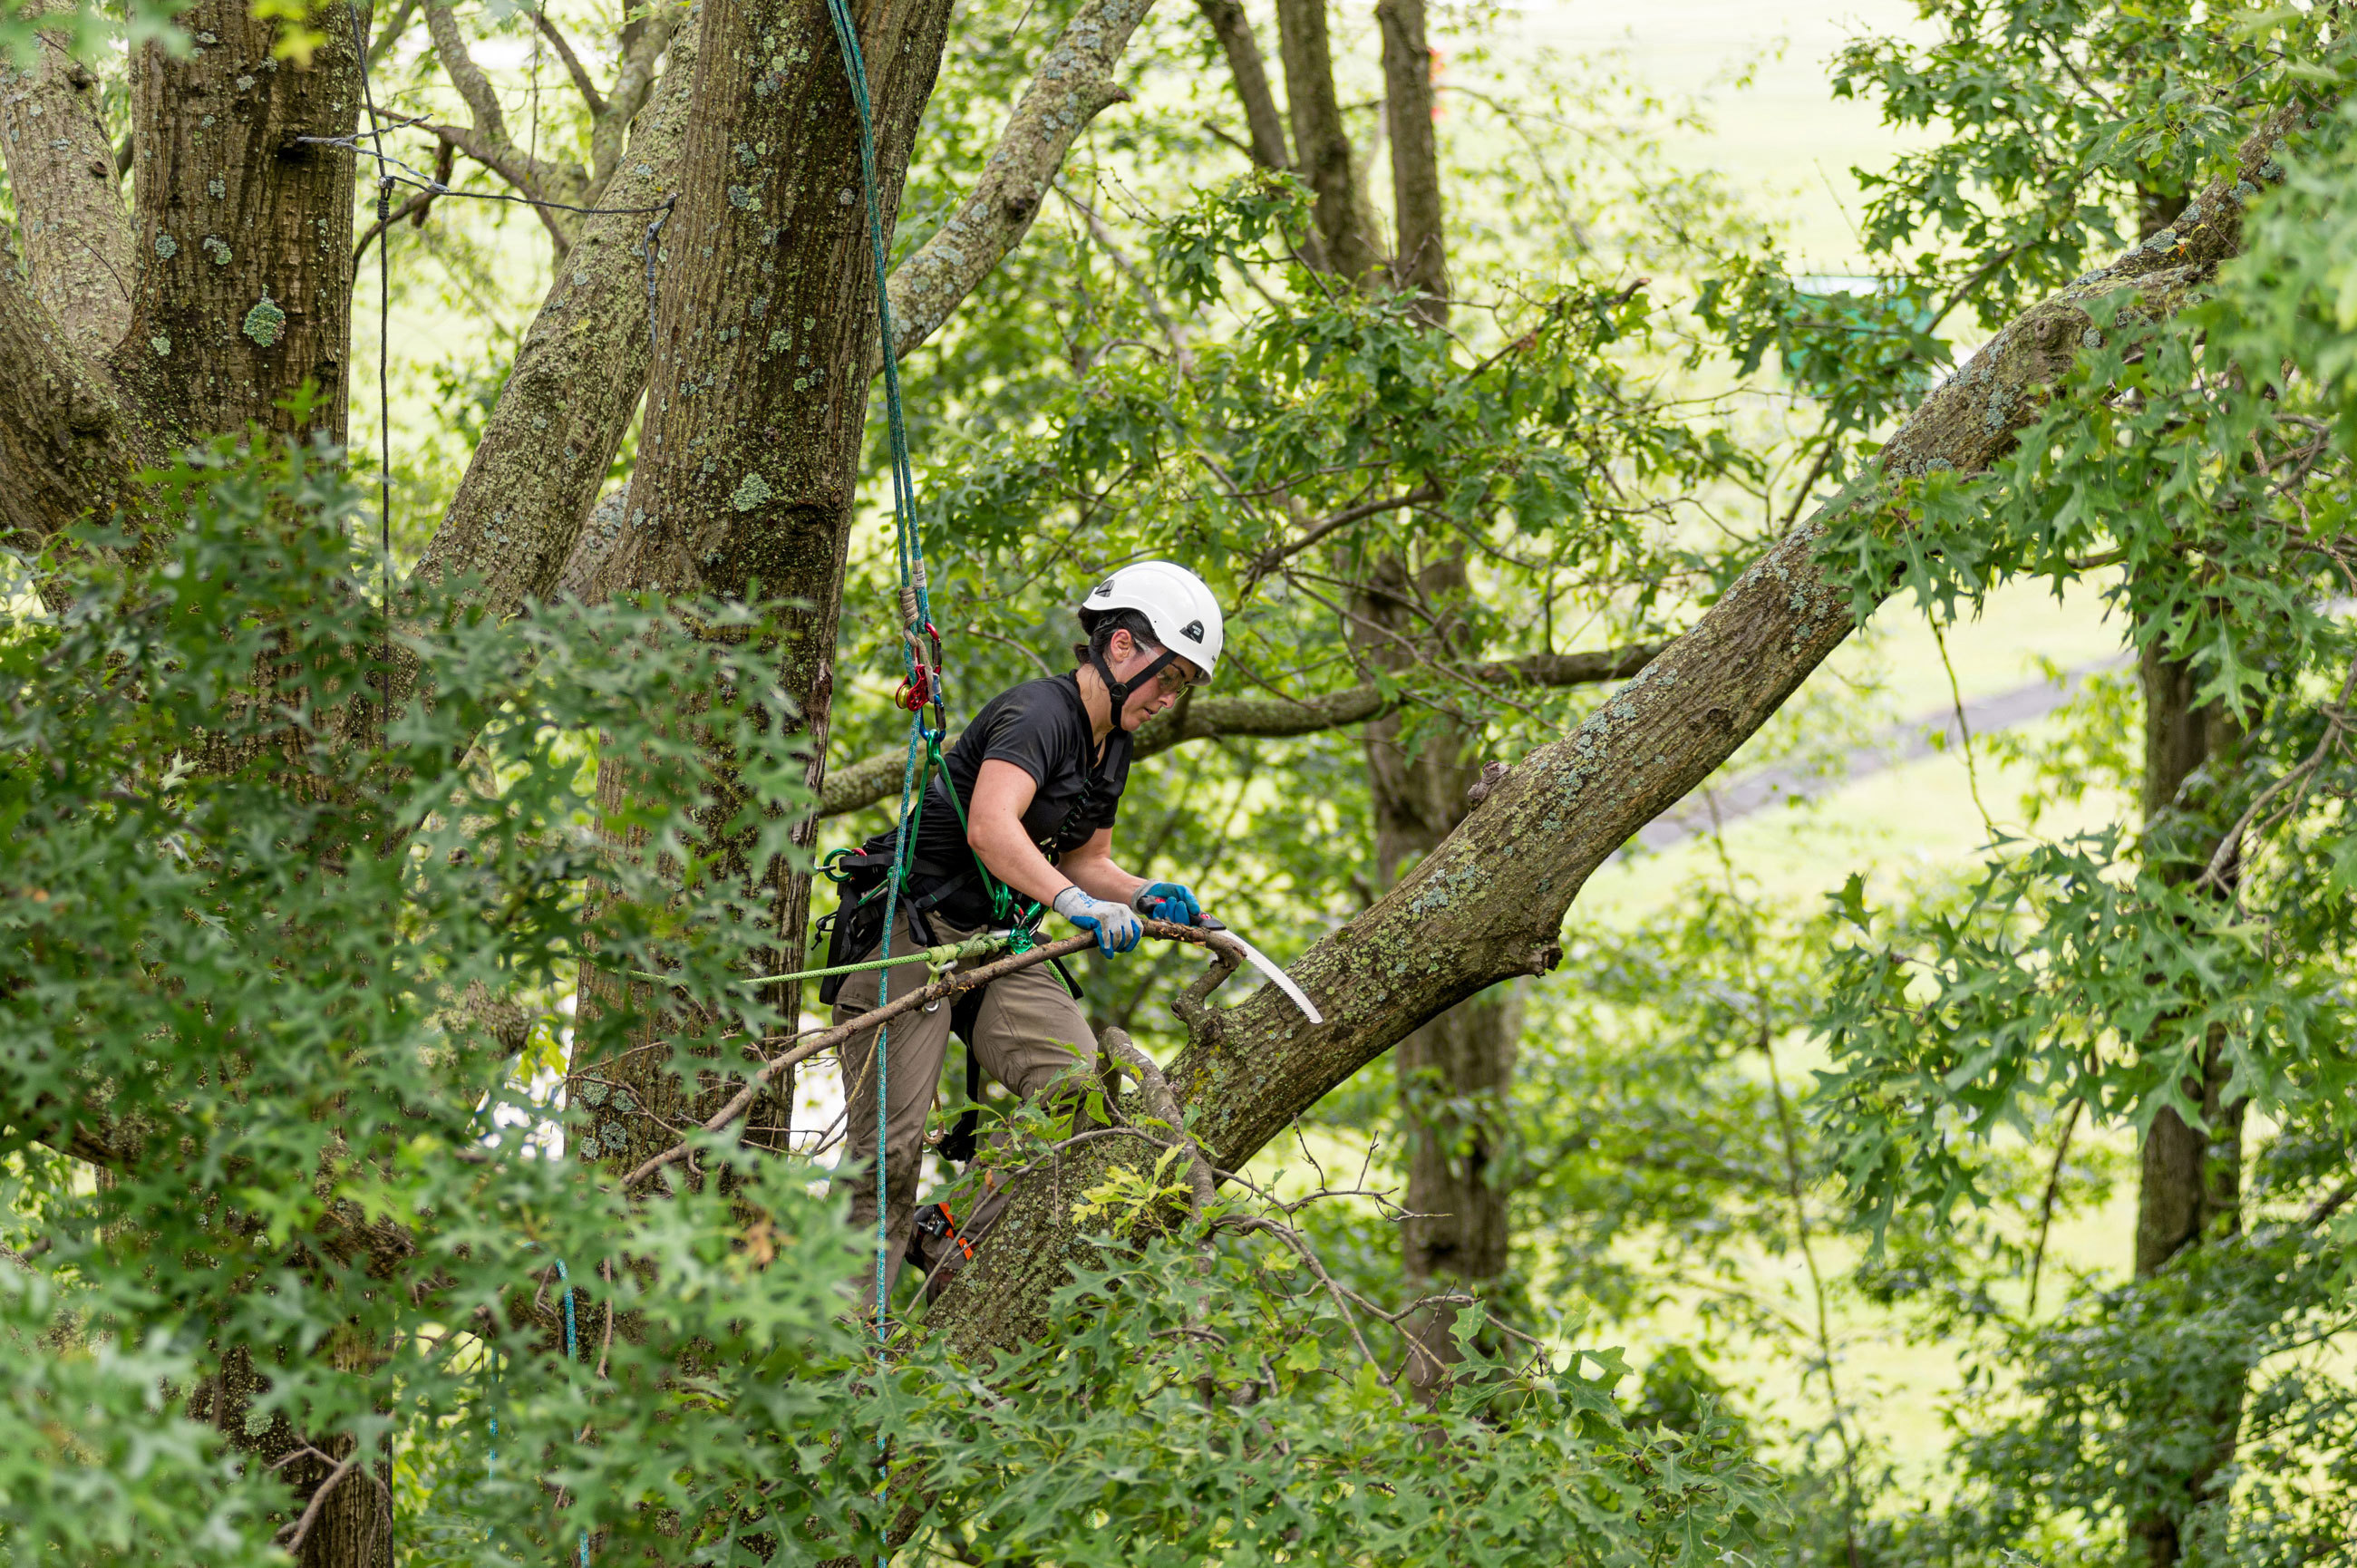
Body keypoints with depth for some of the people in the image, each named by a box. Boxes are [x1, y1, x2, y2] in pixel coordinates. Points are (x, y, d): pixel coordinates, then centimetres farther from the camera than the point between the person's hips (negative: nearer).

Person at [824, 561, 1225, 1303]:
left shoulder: (1111, 746, 12)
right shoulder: (1039, 712, -17)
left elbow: (1083, 860, 22)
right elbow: (990, 828, -33)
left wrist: (1146, 894, 2)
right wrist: (1076, 902, -44)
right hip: (910, 935, -8)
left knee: (1078, 1085, -17)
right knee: (888, 1152, -12)